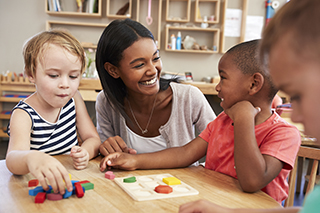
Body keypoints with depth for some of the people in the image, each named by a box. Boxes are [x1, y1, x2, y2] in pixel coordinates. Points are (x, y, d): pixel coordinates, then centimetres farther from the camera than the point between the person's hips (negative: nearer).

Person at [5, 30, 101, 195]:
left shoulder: (73, 98, 2)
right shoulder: (24, 115, -14)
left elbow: (93, 138, 5)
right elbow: (13, 158, -31)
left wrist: (85, 151, -19)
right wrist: (30, 158, -55)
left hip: (73, 180, 6)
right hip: (40, 186, -5)